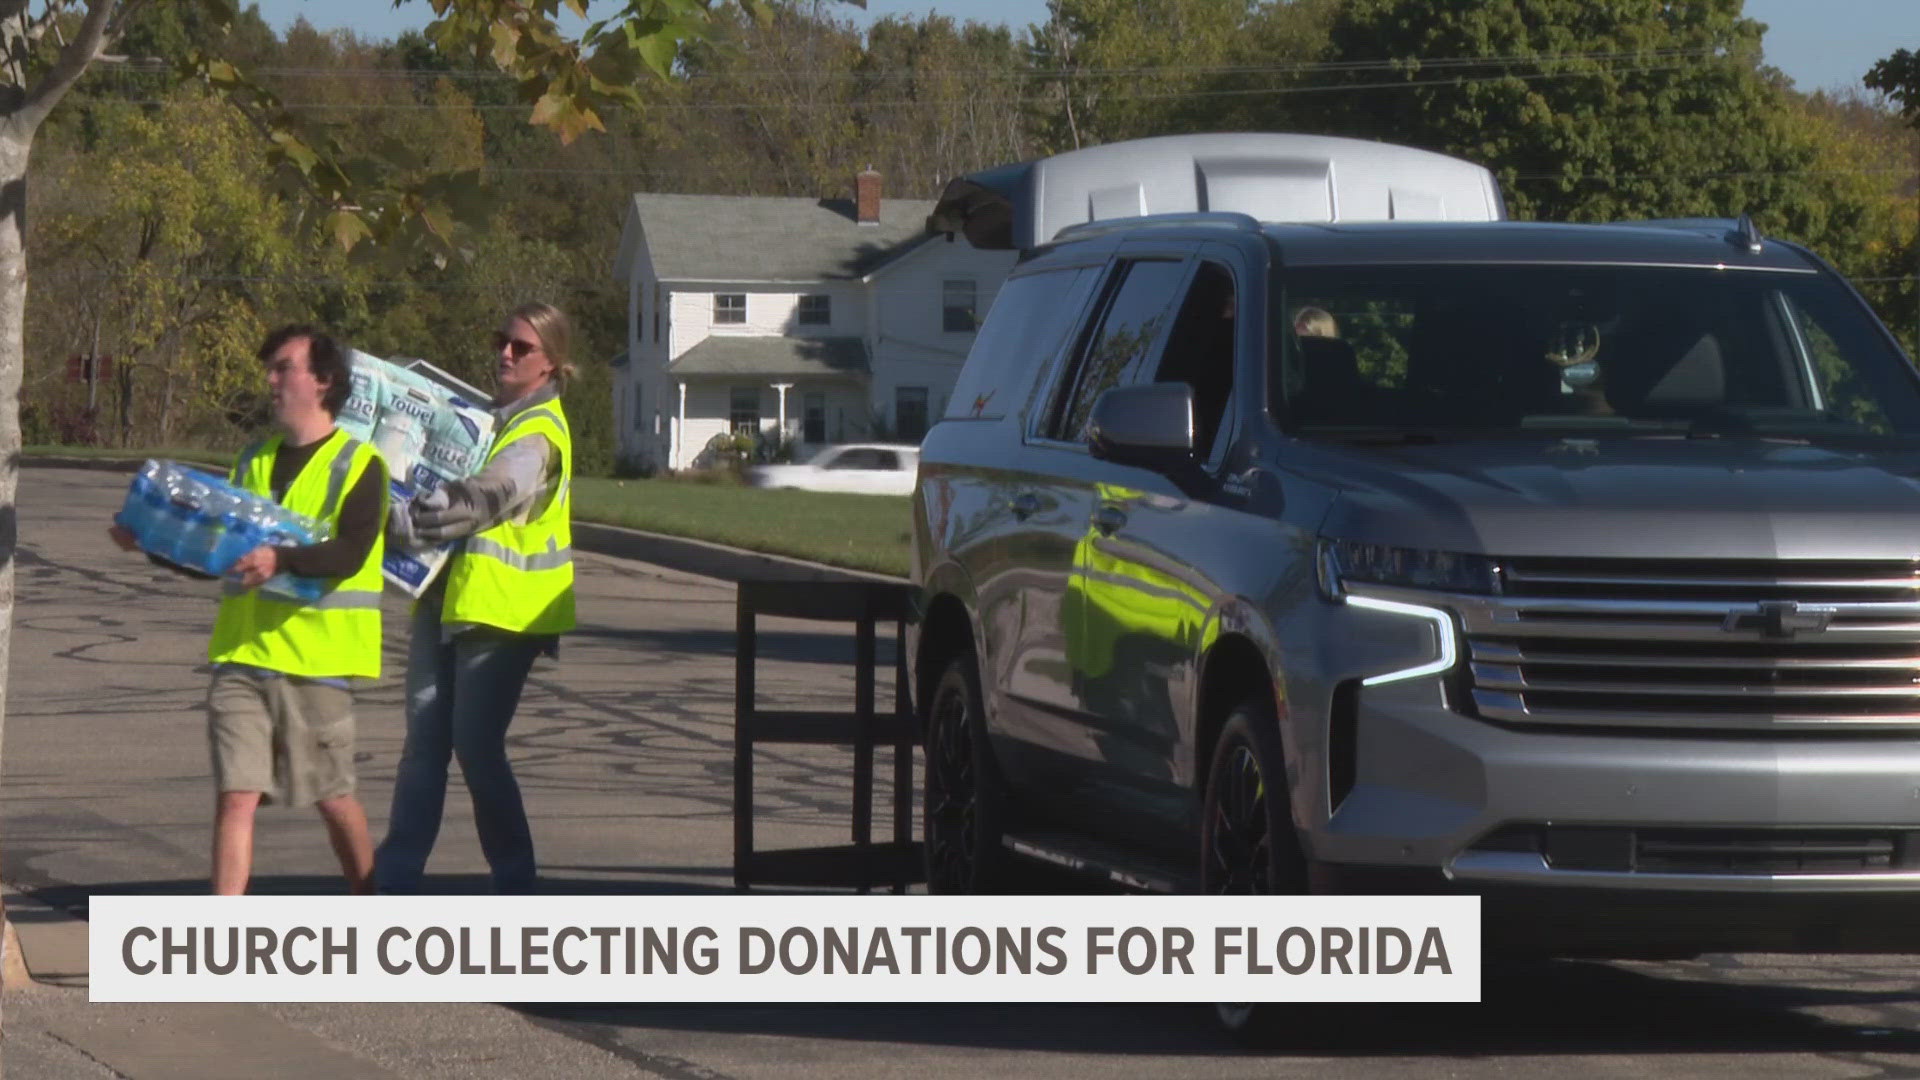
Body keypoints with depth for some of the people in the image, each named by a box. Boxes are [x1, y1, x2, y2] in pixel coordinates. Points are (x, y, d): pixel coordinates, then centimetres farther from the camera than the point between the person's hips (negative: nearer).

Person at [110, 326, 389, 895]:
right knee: (235, 796, -6)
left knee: (333, 798, 8)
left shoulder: (358, 464, -5)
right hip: (241, 655, 5)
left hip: (317, 659, -5)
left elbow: (351, 553, -19)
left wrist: (280, 559, -36)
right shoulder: (253, 462, 15)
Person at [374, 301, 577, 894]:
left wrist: (392, 519, -30)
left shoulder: (539, 434, -12)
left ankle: (514, 881, 4)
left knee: (476, 743, -8)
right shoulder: (488, 416, 18)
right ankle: (395, 879, 5)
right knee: (424, 739, 4)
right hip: (446, 597, 8)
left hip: (502, 608, -8)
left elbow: (478, 501, -25)